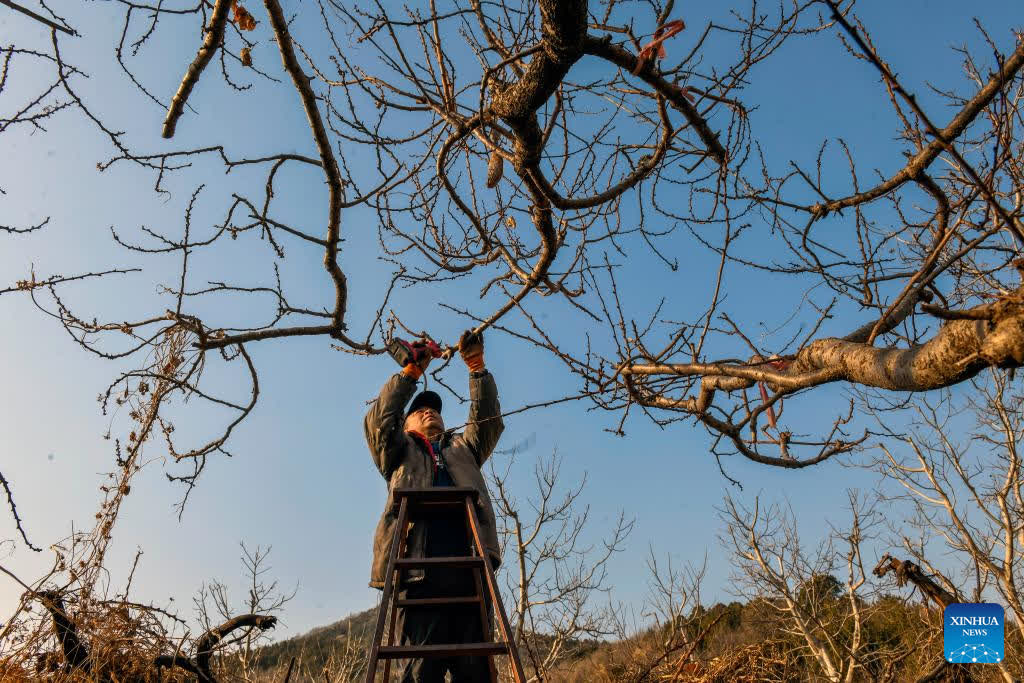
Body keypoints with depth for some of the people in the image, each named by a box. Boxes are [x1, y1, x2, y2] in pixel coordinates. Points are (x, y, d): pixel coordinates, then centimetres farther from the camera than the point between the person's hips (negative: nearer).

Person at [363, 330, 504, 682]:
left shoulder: (462, 449, 33)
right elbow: (378, 422, 10)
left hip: (470, 568, 2)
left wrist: (477, 369, 10)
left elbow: (487, 420, 21)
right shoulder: (400, 452, 27)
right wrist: (411, 372, 3)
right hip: (420, 571, -2)